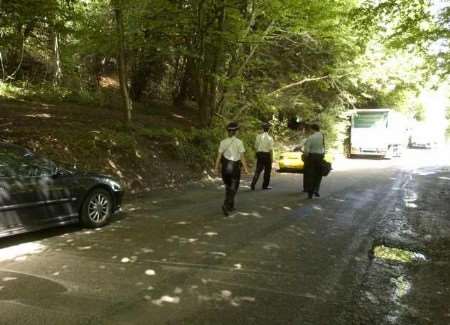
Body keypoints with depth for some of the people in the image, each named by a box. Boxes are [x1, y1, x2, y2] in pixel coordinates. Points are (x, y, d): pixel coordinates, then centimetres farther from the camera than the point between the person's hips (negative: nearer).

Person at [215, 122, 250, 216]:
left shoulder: (223, 142, -1)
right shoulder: (239, 142, -9)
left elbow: (219, 156, -2)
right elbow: (242, 157, -10)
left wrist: (216, 167, 4)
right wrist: (245, 168, -2)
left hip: (225, 167, 4)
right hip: (235, 167, -4)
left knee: (228, 187, 21)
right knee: (233, 189, 3)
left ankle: (231, 206, 29)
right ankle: (226, 206, -16)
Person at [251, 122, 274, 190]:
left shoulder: (258, 136, 0)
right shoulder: (270, 138, -10)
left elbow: (256, 147, 4)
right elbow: (271, 149, -11)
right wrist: (272, 158, -3)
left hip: (259, 154, 3)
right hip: (267, 154, -3)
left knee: (258, 170, 7)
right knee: (267, 171, 12)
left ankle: (253, 184, -5)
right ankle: (265, 185, 21)